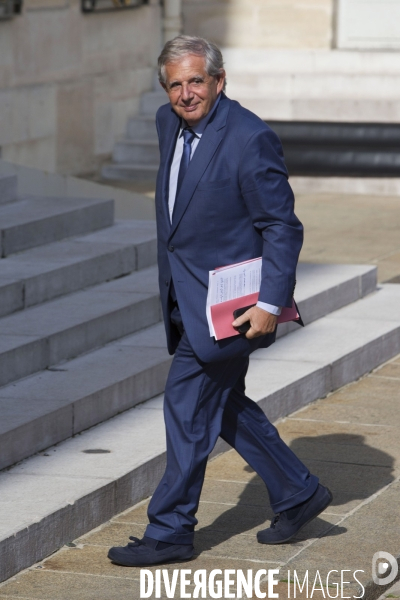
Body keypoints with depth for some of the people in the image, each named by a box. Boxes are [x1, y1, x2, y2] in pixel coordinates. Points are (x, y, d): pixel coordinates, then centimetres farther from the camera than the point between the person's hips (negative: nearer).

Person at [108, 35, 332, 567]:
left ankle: (169, 532, 6)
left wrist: (271, 304, -21)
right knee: (224, 405, 16)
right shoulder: (169, 123, 6)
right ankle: (298, 493, 30)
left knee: (188, 406, -4)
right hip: (187, 298, 9)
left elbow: (283, 227, -16)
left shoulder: (251, 139, -19)